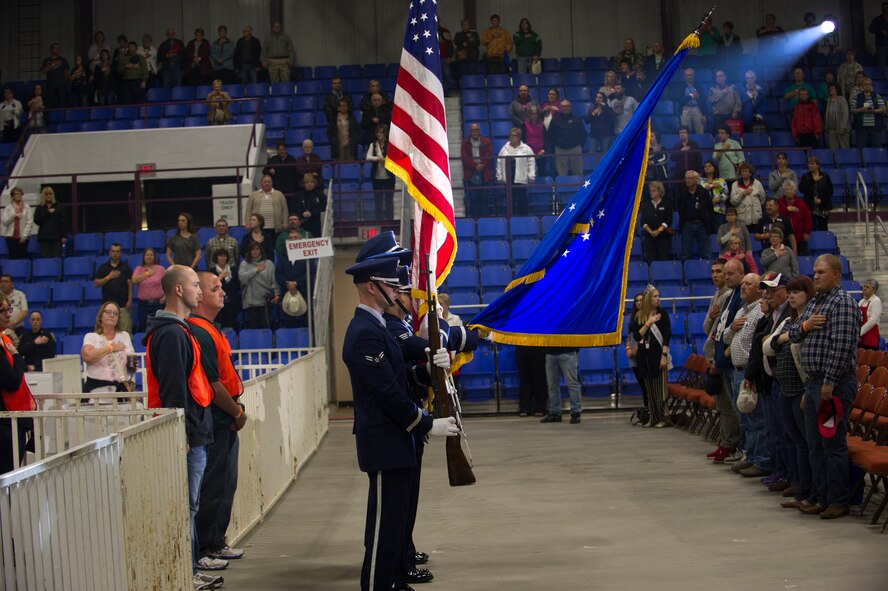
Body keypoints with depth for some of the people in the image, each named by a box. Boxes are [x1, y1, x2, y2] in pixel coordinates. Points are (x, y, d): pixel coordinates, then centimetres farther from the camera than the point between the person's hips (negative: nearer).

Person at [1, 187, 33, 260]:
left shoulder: (27, 207, 4)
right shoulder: (8, 208, 7)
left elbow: (29, 222, -1)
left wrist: (25, 235, -9)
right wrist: (14, 215, -12)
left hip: (23, 237, -1)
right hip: (11, 237, 1)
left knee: (23, 256, -2)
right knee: (13, 257, -2)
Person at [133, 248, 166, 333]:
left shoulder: (160, 269, 4)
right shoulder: (139, 269, 8)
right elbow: (134, 280, -10)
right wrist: (147, 274, -5)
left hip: (158, 303, -1)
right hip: (143, 303, 1)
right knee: (143, 327, 4)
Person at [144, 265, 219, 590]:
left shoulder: (178, 331, 17)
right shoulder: (172, 334, -16)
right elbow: (173, 390, -20)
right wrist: (183, 435, -21)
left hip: (193, 434, 10)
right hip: (187, 436, -10)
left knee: (188, 506, 14)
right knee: (185, 507, -4)